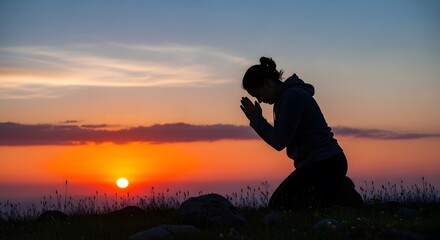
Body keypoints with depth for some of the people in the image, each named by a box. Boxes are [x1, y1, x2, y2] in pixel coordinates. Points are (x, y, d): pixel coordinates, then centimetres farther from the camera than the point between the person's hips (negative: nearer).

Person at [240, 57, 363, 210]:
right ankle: (341, 190, 11)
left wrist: (256, 120, -11)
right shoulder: (285, 96, 15)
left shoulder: (293, 96, -17)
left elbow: (279, 141, -21)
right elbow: (281, 139, 15)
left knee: (278, 205, -8)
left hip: (324, 163, -11)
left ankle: (342, 197, -9)